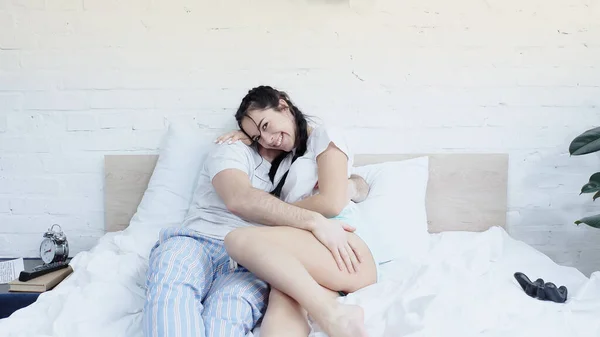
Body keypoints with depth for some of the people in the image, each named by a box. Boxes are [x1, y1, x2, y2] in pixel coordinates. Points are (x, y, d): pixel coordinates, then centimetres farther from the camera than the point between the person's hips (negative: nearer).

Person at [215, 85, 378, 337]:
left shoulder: (324, 136, 11)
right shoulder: (289, 157, 33)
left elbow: (332, 203, -4)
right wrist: (247, 138, 27)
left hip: (339, 255, -6)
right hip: (304, 267, 6)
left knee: (239, 239, -26)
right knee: (283, 305, -30)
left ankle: (331, 314, -35)